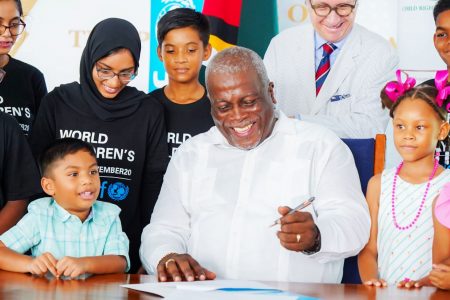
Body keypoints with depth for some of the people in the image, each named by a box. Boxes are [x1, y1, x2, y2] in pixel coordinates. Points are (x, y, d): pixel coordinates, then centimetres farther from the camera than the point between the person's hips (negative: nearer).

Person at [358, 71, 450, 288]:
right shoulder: (379, 184, 11)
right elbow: (368, 249, 9)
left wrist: (424, 283, -20)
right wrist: (370, 279, -10)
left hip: (429, 295, -3)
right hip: (384, 295, 3)